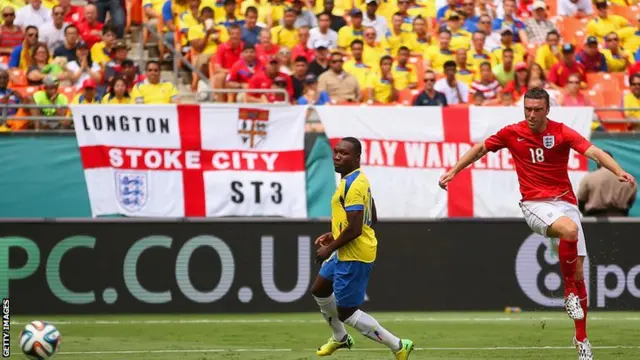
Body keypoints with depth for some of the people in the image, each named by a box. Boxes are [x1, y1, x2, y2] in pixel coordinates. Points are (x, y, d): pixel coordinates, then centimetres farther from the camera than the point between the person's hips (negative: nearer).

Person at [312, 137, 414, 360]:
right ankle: (340, 337, 45)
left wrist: (330, 249, -16)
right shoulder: (359, 180, 9)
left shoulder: (352, 185, -23)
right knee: (320, 290, 27)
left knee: (346, 312, -4)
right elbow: (371, 219, 19)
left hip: (354, 257, -11)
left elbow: (354, 229, -28)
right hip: (346, 253, 11)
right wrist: (334, 235, 17)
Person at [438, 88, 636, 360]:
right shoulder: (512, 133, 0)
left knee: (578, 270, -2)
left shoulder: (561, 133, -5)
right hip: (535, 204, -1)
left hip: (565, 202, 1)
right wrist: (453, 171, 13)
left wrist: (618, 171, -36)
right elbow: (480, 149, 16)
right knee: (570, 230, -35)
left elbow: (593, 152, -19)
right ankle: (569, 293, -17)